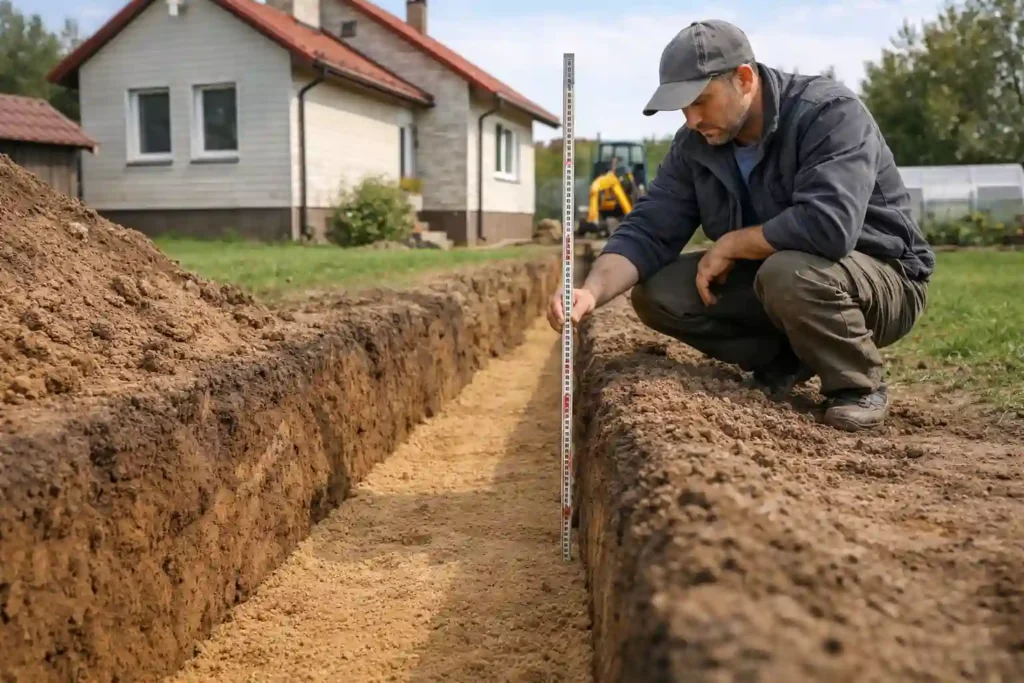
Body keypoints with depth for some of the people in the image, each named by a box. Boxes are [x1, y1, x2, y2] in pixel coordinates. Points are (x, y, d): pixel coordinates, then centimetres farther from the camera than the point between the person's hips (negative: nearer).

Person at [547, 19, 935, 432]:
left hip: (883, 279, -5)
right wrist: (593, 292, -30)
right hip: (769, 277, 6)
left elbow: (829, 225, -39)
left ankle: (859, 386, -10)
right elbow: (647, 231, -11)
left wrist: (728, 245, -25)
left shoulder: (829, 114, -24)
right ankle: (785, 360, 2)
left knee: (787, 272, -38)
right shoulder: (694, 144, -5)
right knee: (656, 293, -11)